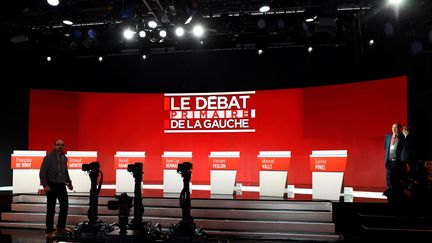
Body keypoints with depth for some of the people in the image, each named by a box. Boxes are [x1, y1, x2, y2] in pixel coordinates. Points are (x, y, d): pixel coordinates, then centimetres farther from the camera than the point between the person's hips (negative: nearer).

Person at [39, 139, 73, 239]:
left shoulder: (64, 158, 11)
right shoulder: (49, 157, -8)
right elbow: (42, 171, -11)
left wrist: (69, 182, 15)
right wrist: (45, 185, -17)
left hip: (61, 185, 6)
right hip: (51, 185, -6)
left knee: (65, 206, 11)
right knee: (51, 209, 0)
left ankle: (61, 227, 26)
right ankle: (49, 231, 10)